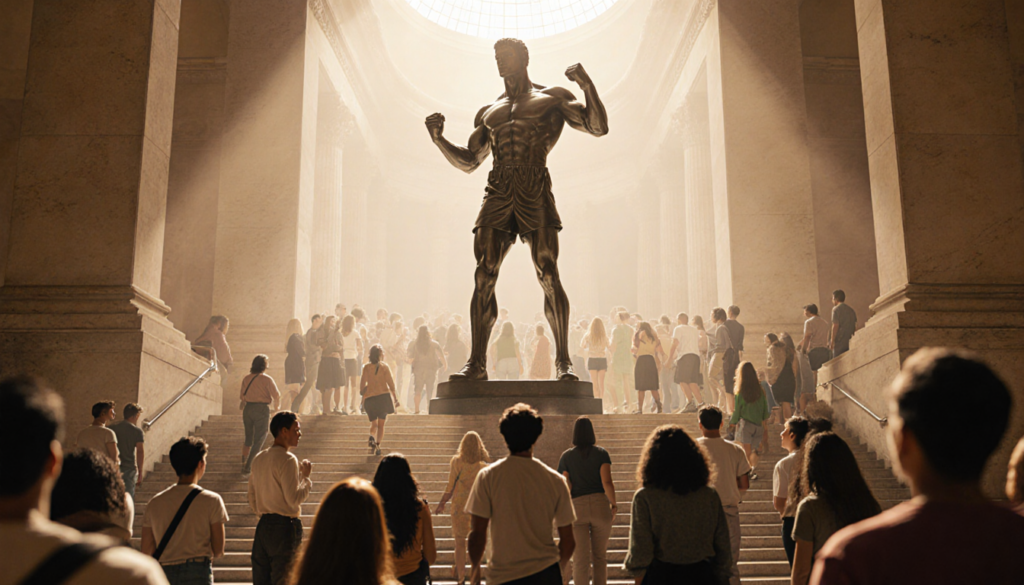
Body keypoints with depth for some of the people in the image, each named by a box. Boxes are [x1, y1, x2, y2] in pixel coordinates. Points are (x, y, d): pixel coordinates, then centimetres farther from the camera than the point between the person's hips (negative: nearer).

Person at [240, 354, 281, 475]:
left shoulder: (246, 378, 4)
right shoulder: (267, 379, -10)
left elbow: (241, 396, 10)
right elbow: (276, 395, -11)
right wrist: (276, 406, 8)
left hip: (247, 408, 5)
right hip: (262, 409, -5)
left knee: (248, 437, 20)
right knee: (259, 439, 3)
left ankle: (244, 463, 26)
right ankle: (248, 466, -2)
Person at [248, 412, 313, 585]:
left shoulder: (259, 459, 11)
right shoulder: (288, 460, -14)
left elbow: (251, 497, 18)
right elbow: (294, 498, -19)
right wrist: (305, 476, -5)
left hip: (263, 525, 8)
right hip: (285, 526, -8)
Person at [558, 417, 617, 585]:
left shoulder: (566, 457, 4)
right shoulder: (602, 454, 2)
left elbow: (566, 488, -2)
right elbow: (607, 483, -10)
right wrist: (614, 504, 5)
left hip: (576, 508, 0)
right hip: (600, 506, 0)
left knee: (580, 560, -1)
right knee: (600, 556, 16)